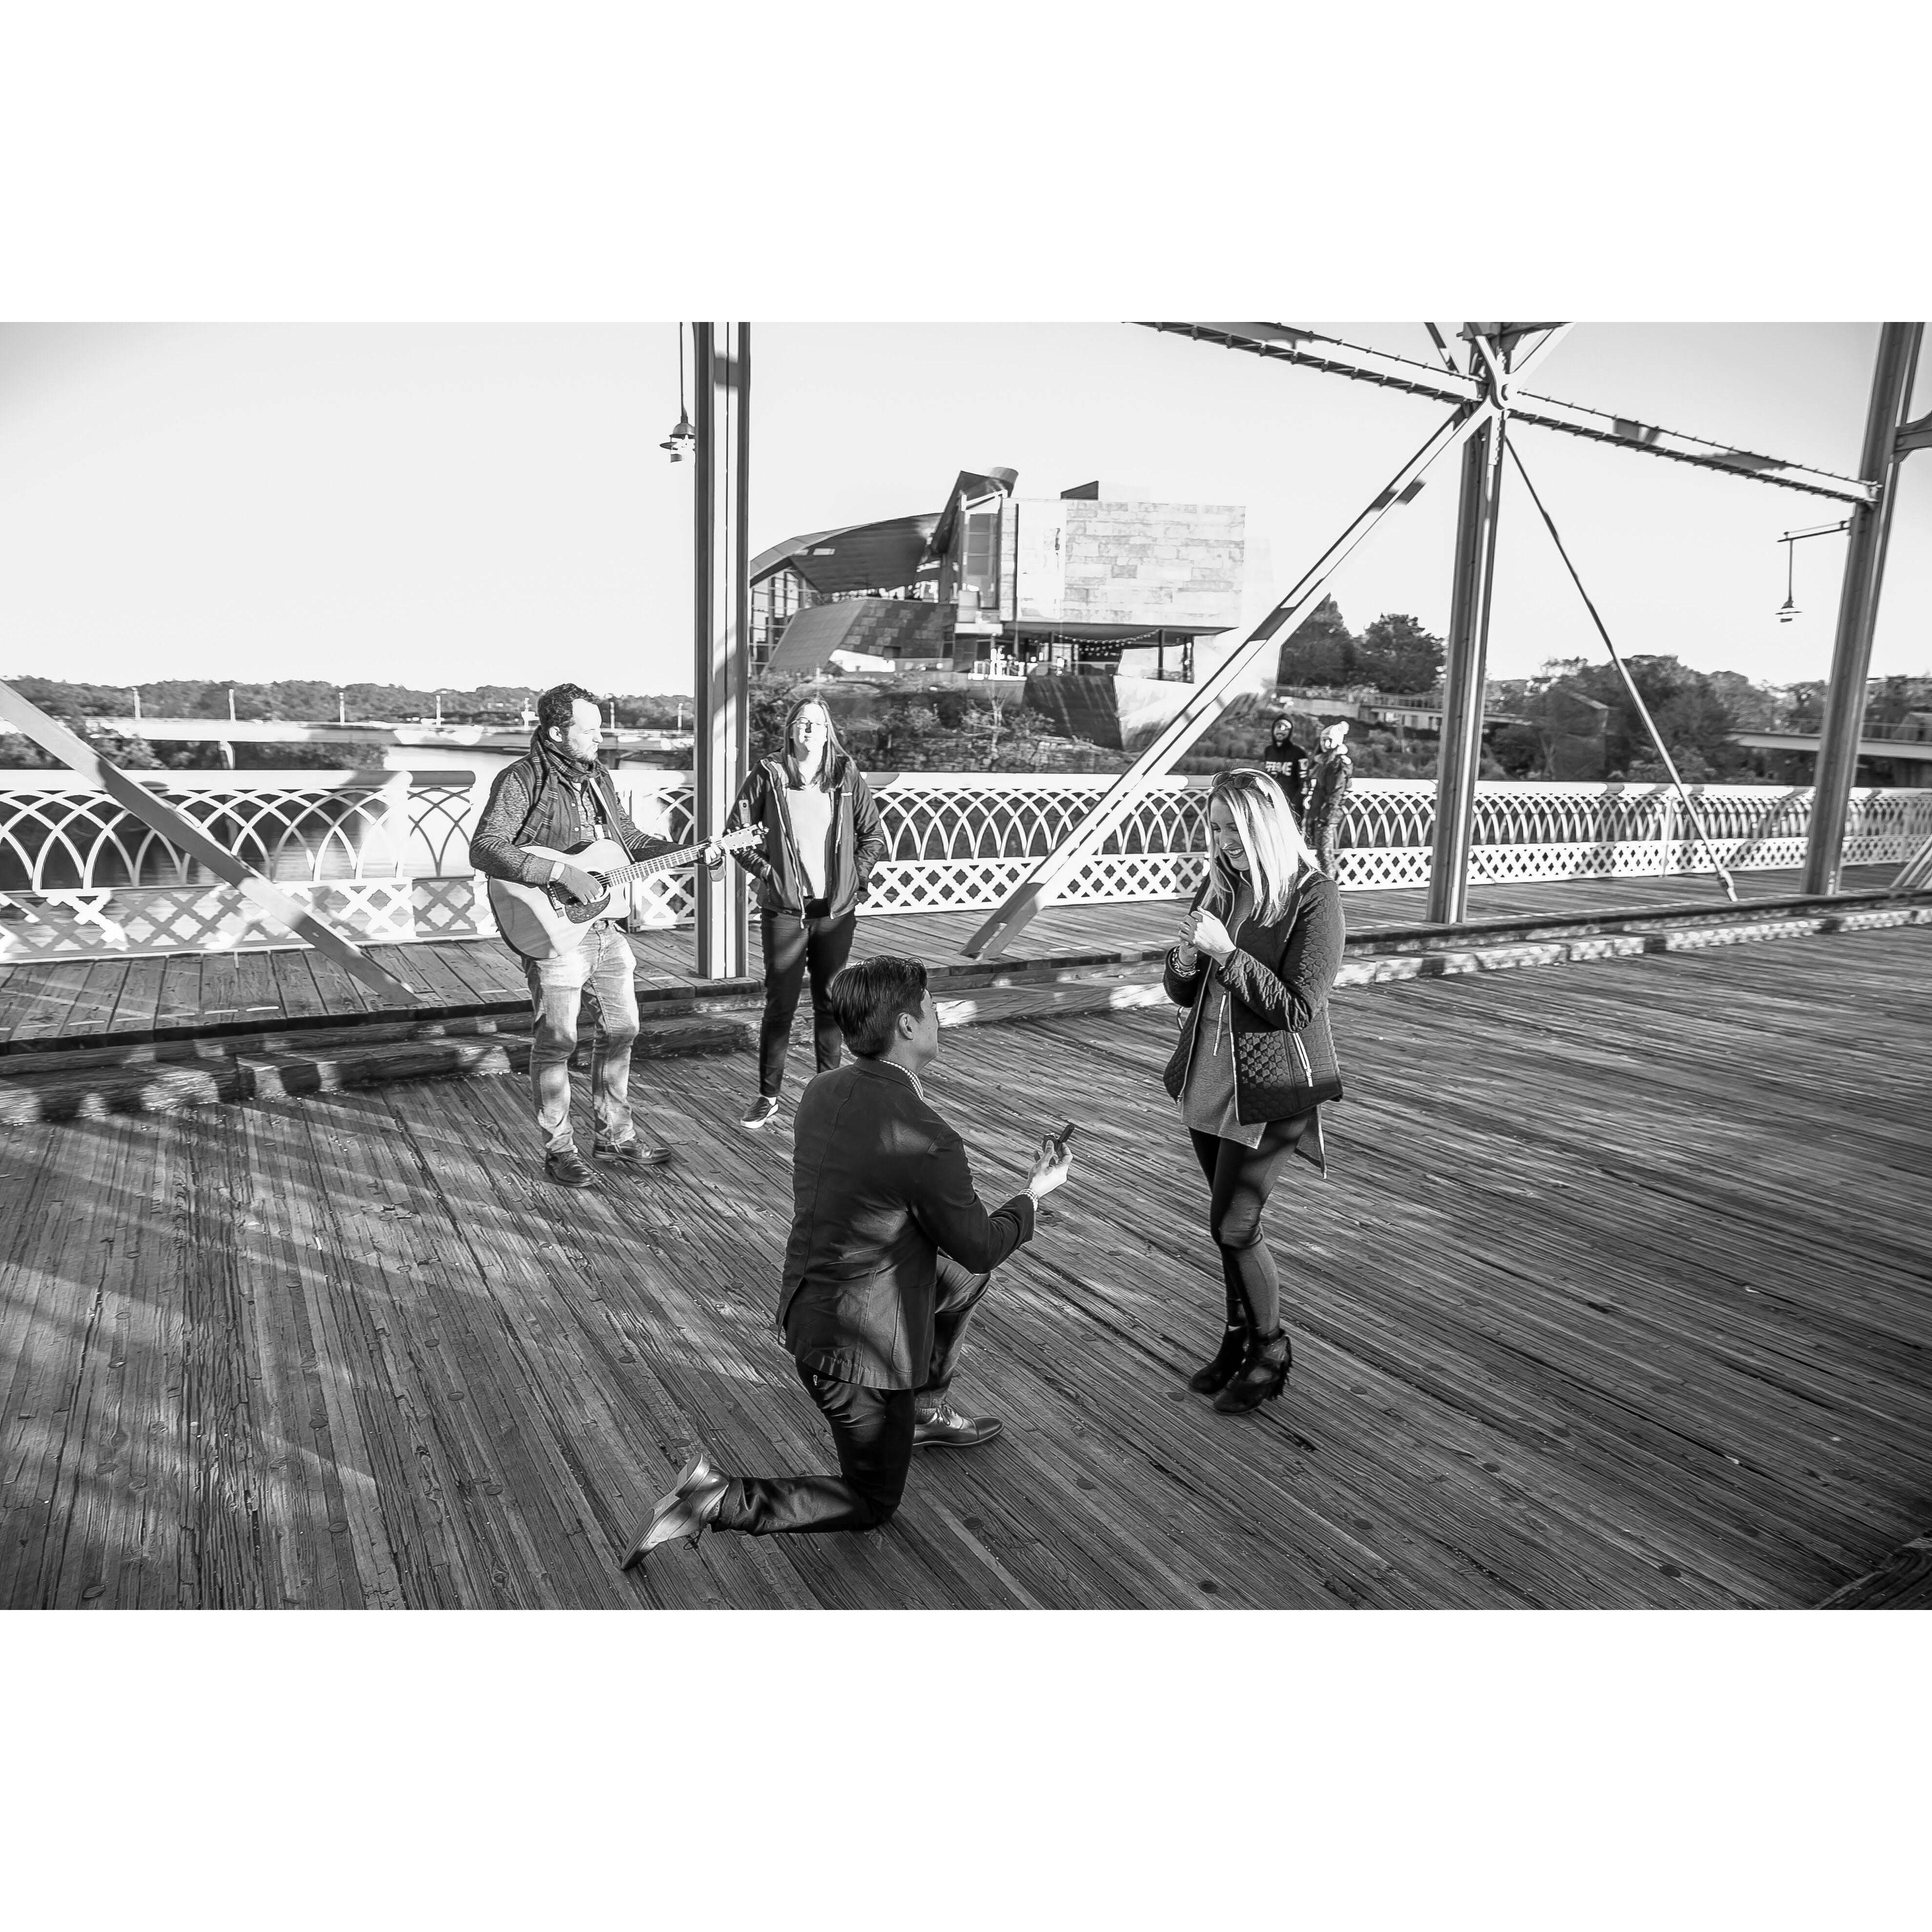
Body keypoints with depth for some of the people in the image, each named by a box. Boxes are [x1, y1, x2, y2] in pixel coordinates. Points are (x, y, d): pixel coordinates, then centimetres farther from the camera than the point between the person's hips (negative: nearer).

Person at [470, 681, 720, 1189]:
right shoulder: (522, 780, -12)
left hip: (605, 928, 8)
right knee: (556, 1042, 1)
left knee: (621, 1029, 13)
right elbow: (484, 849, -22)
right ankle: (560, 1151, 15)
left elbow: (629, 838, 21)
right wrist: (560, 872, -28)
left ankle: (615, 1136, 27)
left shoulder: (597, 778, 12)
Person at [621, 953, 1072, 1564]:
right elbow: (981, 1243, -13)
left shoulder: (822, 1091, -6)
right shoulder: (926, 1140, -29)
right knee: (872, 1504, 16)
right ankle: (718, 1498, 3)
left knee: (968, 1275, 25)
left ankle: (927, 1411, 40)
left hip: (805, 1307, 8)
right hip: (860, 1348, -8)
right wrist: (1033, 1193, 3)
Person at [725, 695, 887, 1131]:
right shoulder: (768, 776, -1)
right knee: (780, 1004, 0)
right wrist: (767, 872, -6)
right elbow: (736, 832, 1)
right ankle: (768, 1096, 12)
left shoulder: (848, 777, 4)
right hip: (784, 910, -2)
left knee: (831, 1004, 10)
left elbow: (874, 837, 9)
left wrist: (856, 878, 0)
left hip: (836, 910, 2)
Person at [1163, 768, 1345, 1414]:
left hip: (1267, 1088, -6)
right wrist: (1187, 957, -13)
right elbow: (1182, 993, 9)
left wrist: (1226, 950, -23)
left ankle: (1271, 1349, 20)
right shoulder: (1218, 886, 5)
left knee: (1233, 1227, -4)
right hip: (1208, 1078, 6)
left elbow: (1297, 1009, -18)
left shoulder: (1313, 897, -13)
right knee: (1230, 1222, 15)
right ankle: (1239, 1338, 33)